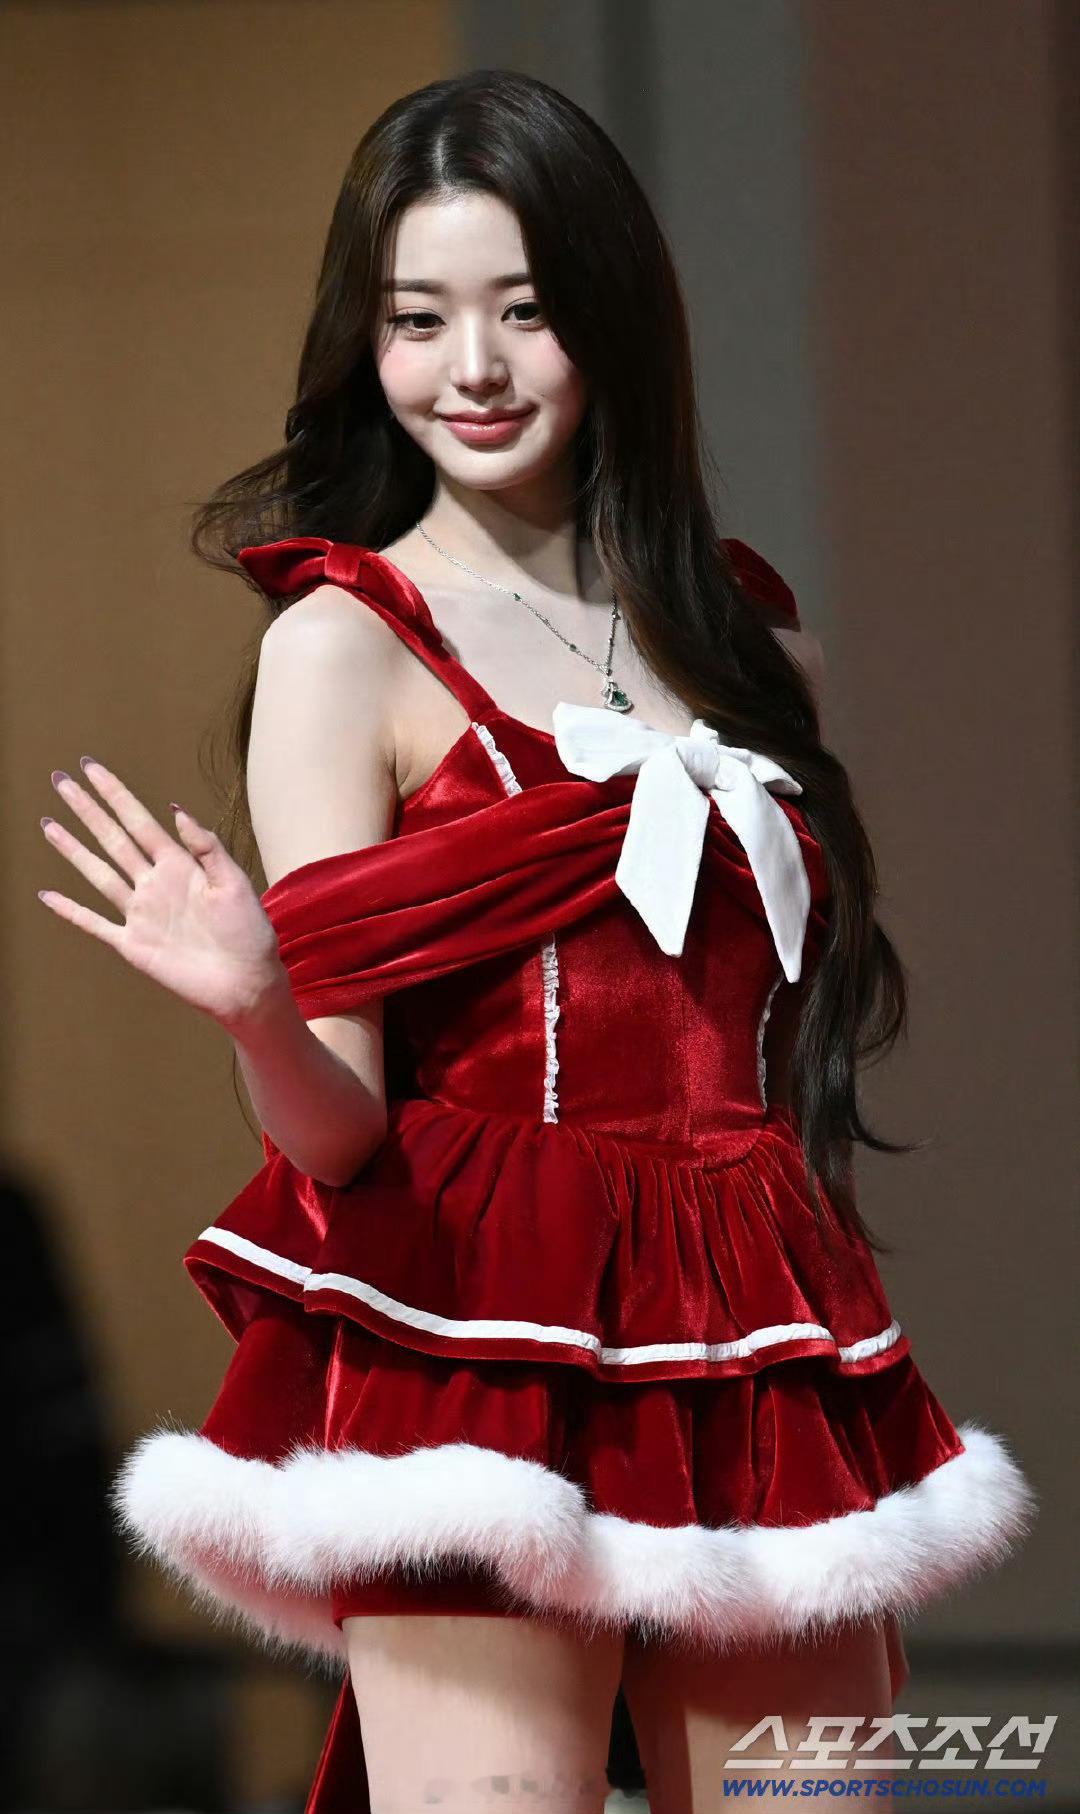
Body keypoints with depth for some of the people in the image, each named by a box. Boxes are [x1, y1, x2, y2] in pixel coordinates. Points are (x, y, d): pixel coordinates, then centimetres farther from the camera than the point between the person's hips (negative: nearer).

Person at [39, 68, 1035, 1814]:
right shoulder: (348, 641, 0)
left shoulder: (744, 639, 14)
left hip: (762, 1357, 5)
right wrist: (258, 1013, -27)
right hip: (482, 1349, -5)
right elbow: (338, 1127, -7)